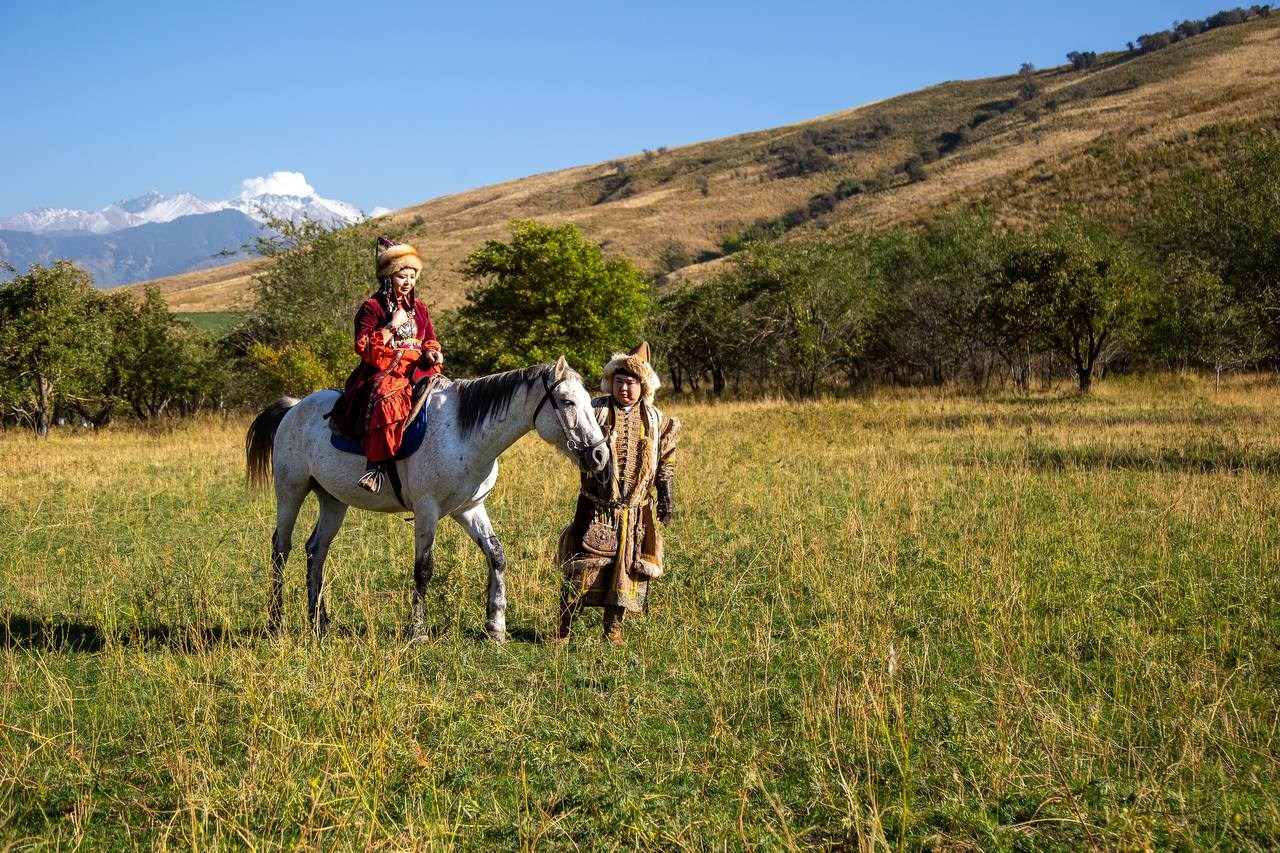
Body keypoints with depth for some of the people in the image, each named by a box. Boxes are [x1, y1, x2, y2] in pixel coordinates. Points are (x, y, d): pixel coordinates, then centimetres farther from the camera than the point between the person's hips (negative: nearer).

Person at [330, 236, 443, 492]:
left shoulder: (419, 308, 17)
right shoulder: (372, 307, 0)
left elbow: (430, 341, 23)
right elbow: (364, 349, -8)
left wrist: (432, 353, -1)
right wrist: (392, 326, -13)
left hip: (415, 370, 6)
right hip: (381, 373, -6)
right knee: (388, 397, -39)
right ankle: (376, 465, -43)